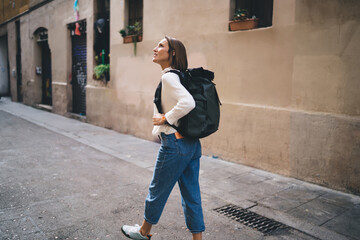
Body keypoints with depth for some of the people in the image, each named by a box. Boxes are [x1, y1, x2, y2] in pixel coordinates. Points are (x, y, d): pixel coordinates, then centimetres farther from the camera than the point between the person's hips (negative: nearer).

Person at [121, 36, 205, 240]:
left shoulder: (168, 77, -14)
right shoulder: (180, 76, 12)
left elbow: (188, 102, -29)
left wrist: (165, 119, -17)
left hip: (175, 143, -8)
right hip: (192, 143, 8)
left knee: (158, 191, 13)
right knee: (191, 194, 13)